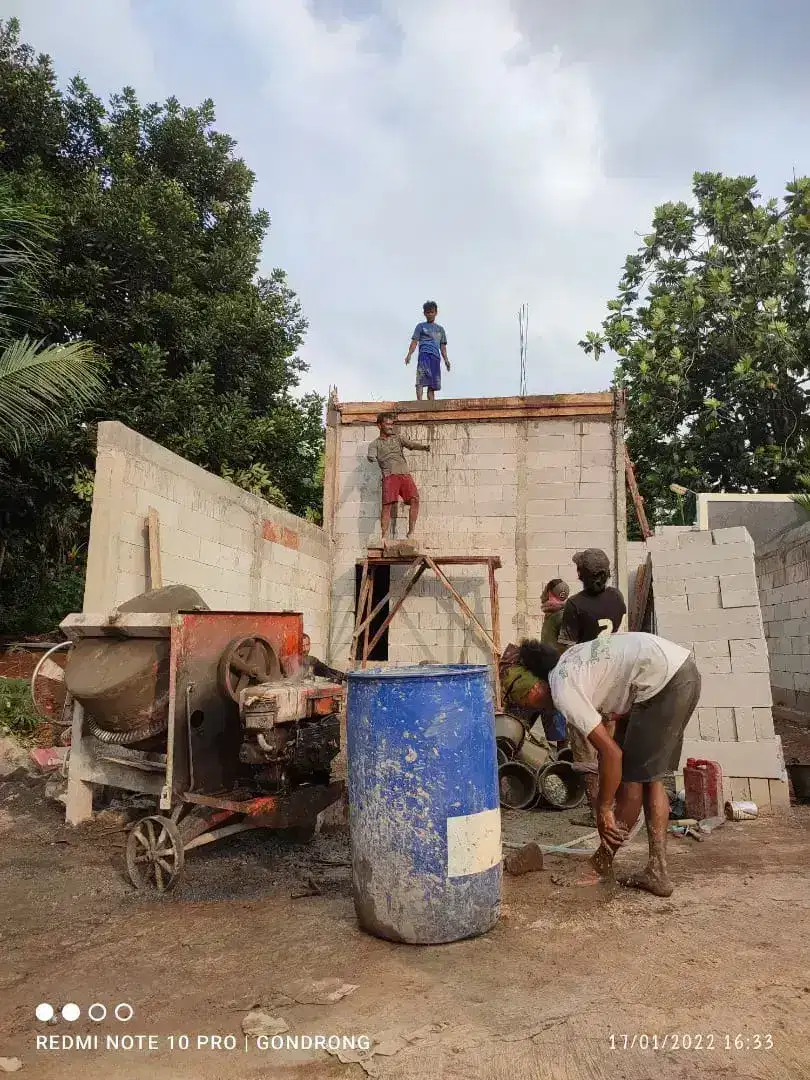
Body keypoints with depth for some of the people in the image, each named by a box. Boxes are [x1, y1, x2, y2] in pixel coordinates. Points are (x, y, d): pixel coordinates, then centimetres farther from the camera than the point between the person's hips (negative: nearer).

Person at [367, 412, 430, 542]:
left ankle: (411, 533, -11)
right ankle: (384, 537, -7)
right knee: (387, 505, -13)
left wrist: (423, 446, -15)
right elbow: (371, 456, -2)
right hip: (389, 476, -2)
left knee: (414, 499, -17)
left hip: (405, 474, 2)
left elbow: (411, 444, 8)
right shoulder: (375, 444, 18)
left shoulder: (398, 439, 25)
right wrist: (372, 459, -28)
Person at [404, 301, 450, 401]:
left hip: (436, 356, 4)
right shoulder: (421, 326, 17)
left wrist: (446, 359, 9)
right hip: (424, 353, -4)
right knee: (422, 378, -25)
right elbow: (414, 342, 7)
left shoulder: (440, 329, 27)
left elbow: (443, 346, 24)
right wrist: (409, 354, -9)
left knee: (433, 384, -2)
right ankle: (419, 401, -37)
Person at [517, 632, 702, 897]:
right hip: (685, 669, 10)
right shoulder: (570, 663, 17)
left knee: (633, 777, 5)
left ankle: (601, 866, 21)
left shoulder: (563, 692, -10)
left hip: (664, 683, -10)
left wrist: (603, 810, 2)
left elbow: (611, 753, -11)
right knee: (650, 776, 16)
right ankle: (657, 872, 21)